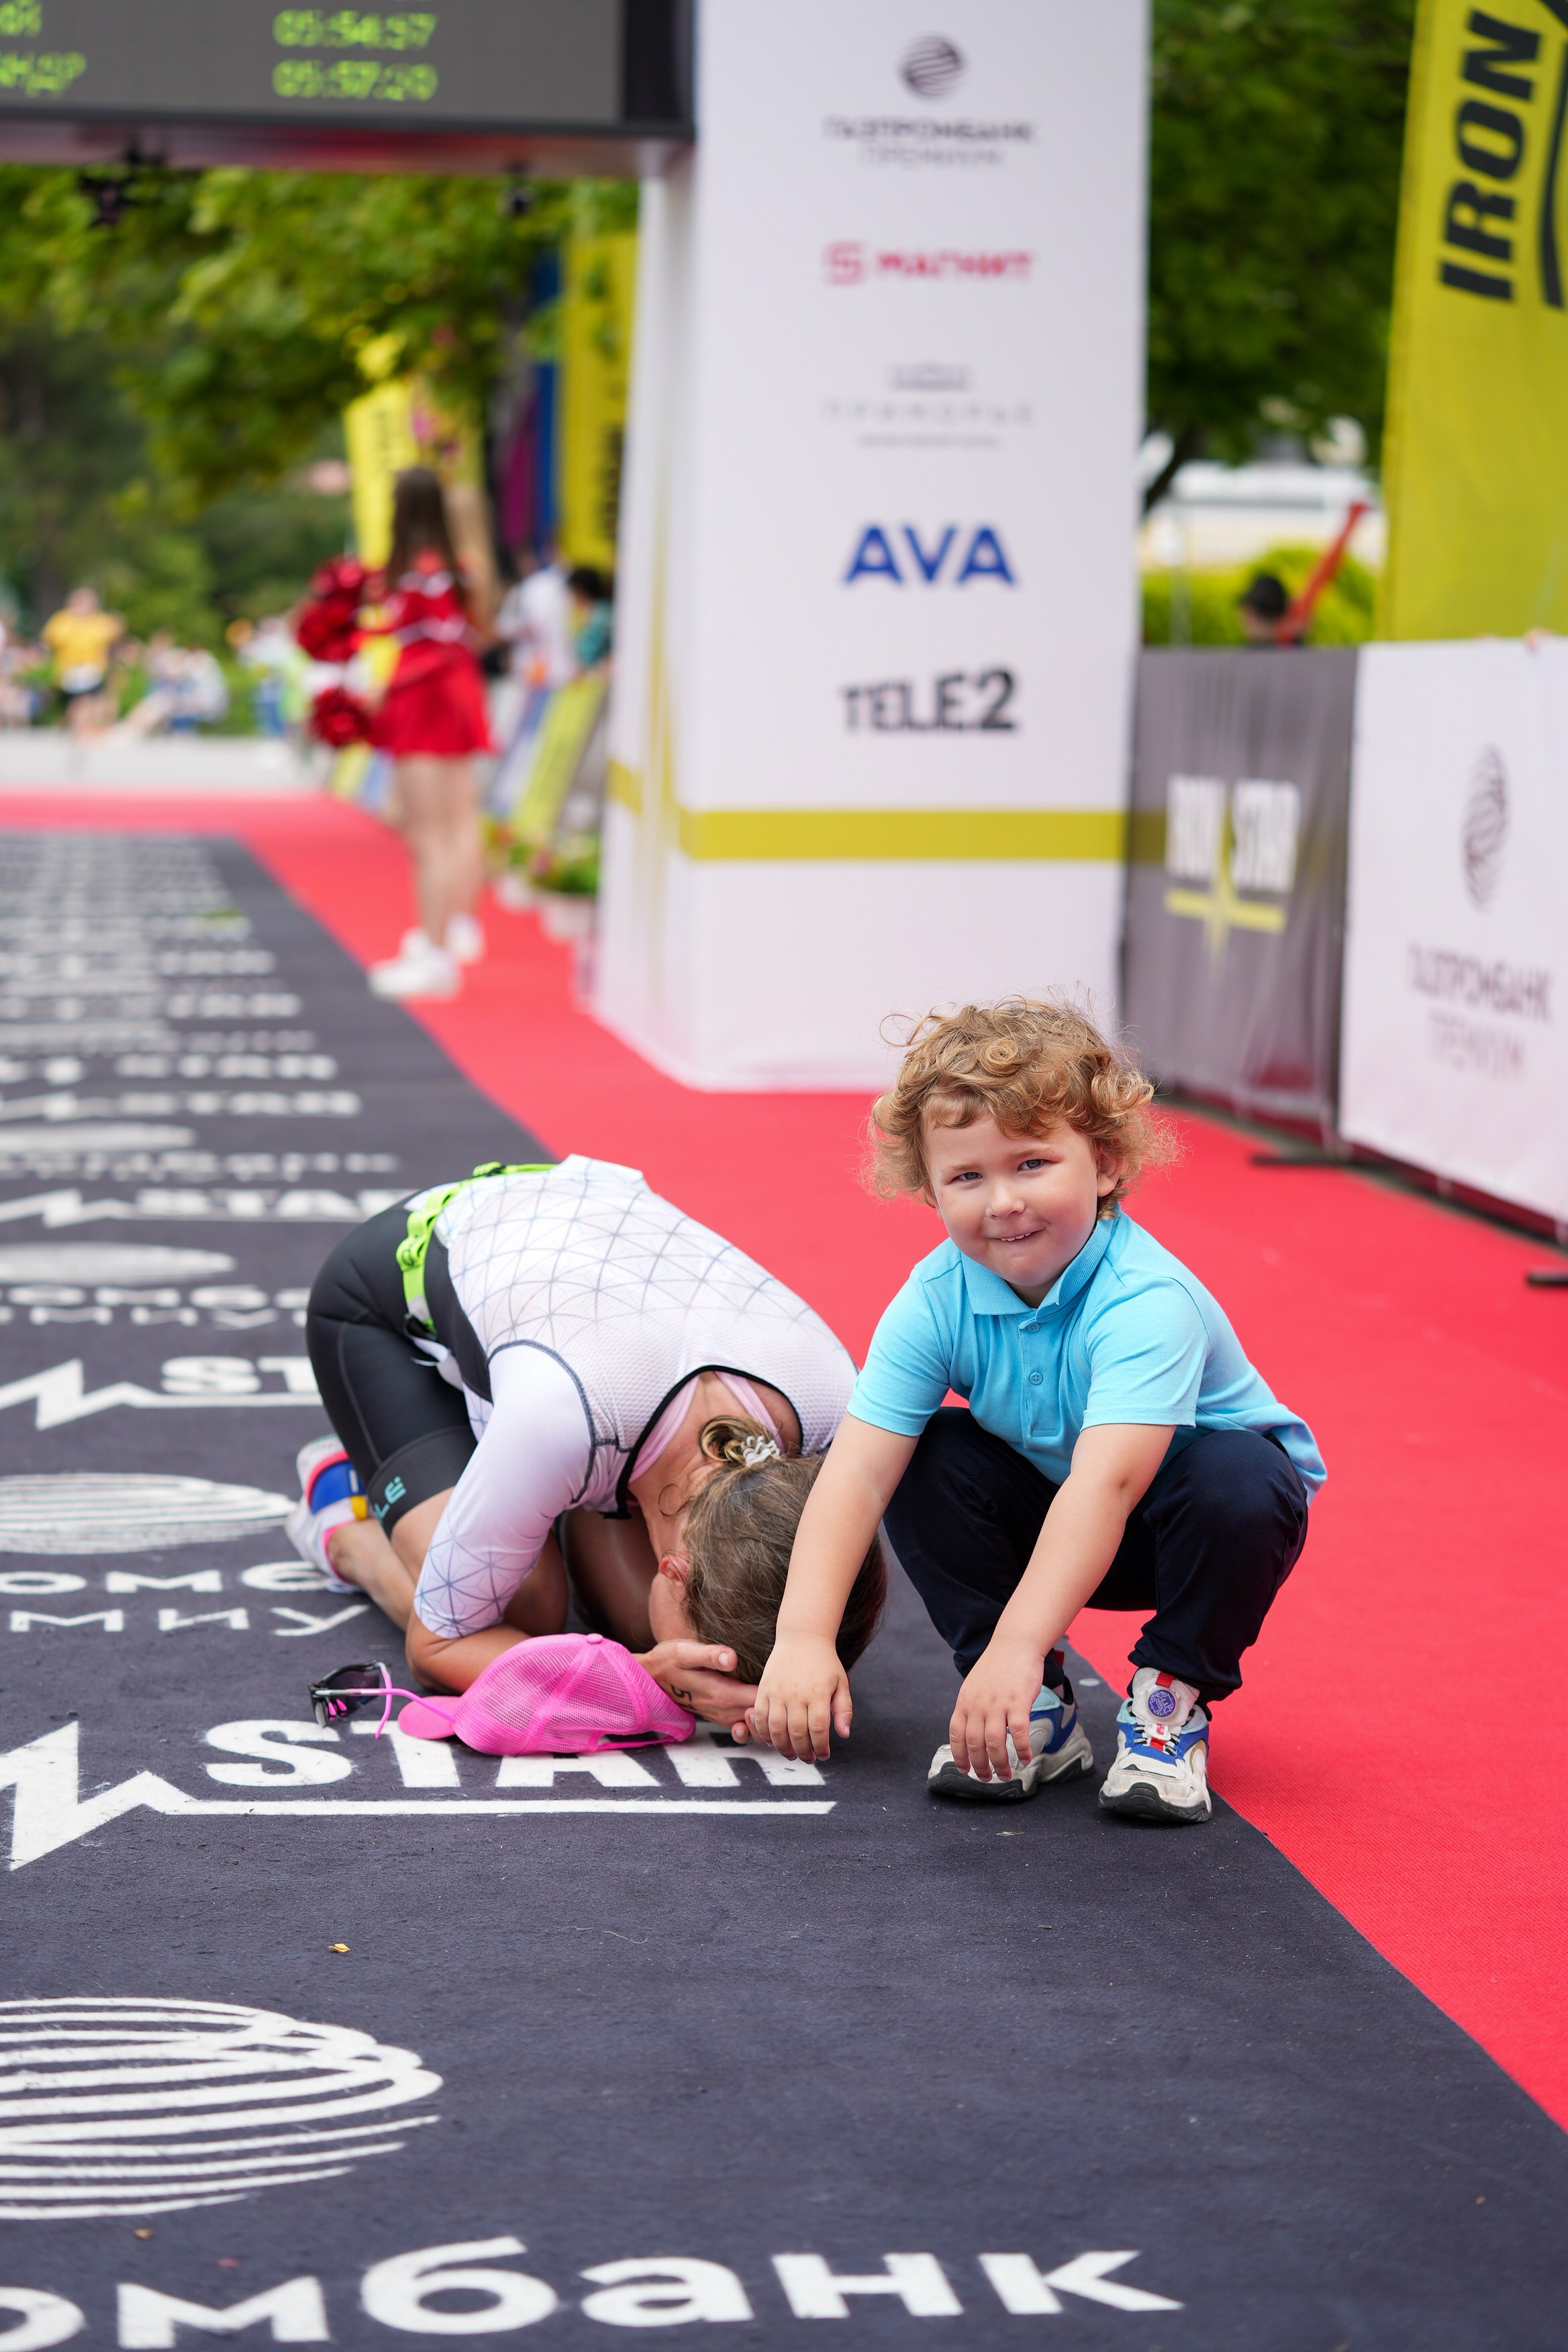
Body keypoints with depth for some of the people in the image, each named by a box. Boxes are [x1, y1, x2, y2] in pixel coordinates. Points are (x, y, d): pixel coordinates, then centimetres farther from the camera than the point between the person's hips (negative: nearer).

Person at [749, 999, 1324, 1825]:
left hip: (1187, 1523, -4)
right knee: (926, 1461, -19)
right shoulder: (934, 1302, -21)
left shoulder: (1146, 1302, -37)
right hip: (1045, 1516, 4)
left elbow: (1105, 1484, -49)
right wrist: (803, 1637, -42)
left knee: (1235, 1479, -35)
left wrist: (1016, 1647, -60)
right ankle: (1038, 1713, -7)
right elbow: (856, 1470, -28)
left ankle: (1171, 1699, -9)